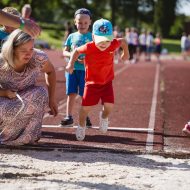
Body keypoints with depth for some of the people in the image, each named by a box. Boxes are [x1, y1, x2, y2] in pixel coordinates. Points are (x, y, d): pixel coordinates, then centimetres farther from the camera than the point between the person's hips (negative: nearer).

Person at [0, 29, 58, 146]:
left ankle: (27, 136, -13)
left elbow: (50, 72, -3)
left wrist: (51, 100, -4)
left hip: (27, 97, 3)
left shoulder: (39, 58, -25)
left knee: (41, 93, -28)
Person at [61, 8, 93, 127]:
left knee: (84, 94, 1)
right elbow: (65, 52, 9)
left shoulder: (92, 37, 2)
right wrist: (72, 55, -12)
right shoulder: (72, 36, 10)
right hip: (72, 68, 2)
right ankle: (69, 117, 7)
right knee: (71, 93, 2)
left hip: (85, 69, -2)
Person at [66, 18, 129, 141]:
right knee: (86, 107, -3)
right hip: (92, 82, -2)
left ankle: (104, 117, 27)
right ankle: (81, 126, 27)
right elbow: (77, 51, -3)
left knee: (109, 105, -11)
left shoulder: (113, 44, -16)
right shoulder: (89, 48, -22)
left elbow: (123, 41, 6)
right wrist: (71, 64, -13)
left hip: (107, 81, 2)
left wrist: (126, 53, 17)